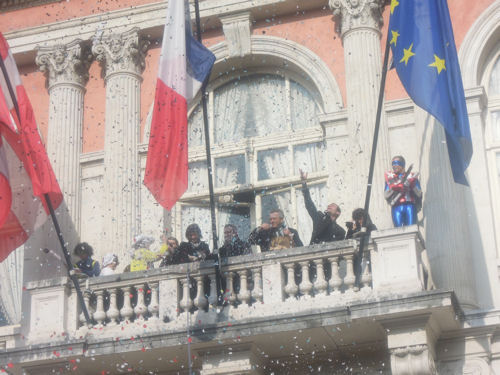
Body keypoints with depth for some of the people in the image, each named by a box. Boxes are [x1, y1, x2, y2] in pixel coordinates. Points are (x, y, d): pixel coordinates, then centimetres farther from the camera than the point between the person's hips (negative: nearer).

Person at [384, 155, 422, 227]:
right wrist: (393, 189, -9)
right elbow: (386, 195, 8)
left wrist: (412, 185, -12)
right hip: (396, 207, 1)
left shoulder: (412, 176, 15)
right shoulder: (390, 177, 17)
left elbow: (419, 194, 6)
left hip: (410, 206, -1)